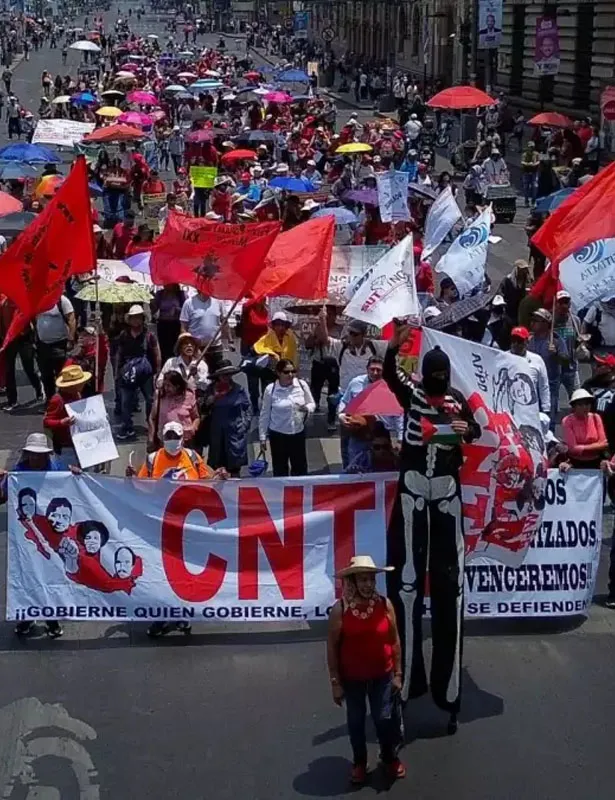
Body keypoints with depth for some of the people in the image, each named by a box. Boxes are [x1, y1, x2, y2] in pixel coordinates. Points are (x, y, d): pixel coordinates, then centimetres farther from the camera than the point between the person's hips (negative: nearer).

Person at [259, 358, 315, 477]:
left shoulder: (302, 385, -8)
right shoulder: (270, 389, -12)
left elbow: (312, 404, 4)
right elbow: (264, 415, -3)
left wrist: (307, 408, -20)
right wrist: (262, 437, 0)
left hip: (298, 433, 2)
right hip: (278, 434, -2)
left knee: (300, 468, 14)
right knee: (280, 470, 9)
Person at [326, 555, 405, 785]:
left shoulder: (385, 604, -11)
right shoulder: (340, 609, -17)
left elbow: (394, 641, -1)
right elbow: (332, 647, -9)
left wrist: (397, 673, 1)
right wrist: (335, 682, -7)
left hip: (382, 676, 1)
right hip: (352, 678, -1)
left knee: (384, 718, 12)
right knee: (356, 721, 15)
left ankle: (390, 758, 37)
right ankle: (359, 763, 36)